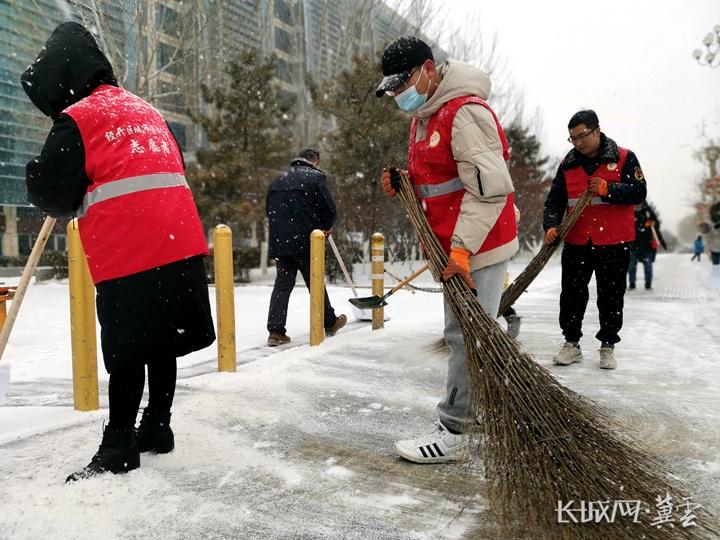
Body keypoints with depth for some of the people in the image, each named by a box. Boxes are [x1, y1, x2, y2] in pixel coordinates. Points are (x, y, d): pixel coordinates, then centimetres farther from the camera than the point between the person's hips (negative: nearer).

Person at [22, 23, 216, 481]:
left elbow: (52, 194, -5)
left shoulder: (76, 118, -2)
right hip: (177, 242, 7)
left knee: (126, 351, 1)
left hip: (127, 253, -7)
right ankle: (158, 427, 26)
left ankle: (119, 447, 12)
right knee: (161, 343, 14)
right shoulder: (146, 109, 19)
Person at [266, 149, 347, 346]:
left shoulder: (278, 180, 17)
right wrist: (326, 227, 12)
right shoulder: (315, 176, -2)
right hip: (305, 241, -4)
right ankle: (329, 323, 25)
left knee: (282, 283, 7)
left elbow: (269, 209, 19)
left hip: (279, 240, 5)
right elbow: (329, 208, -7)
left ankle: (275, 331, -1)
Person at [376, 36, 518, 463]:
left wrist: (462, 247, -25)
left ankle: (453, 432, 4)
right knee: (468, 334, 17)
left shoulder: (465, 111, -17)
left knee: (466, 336, -5)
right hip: (456, 247, 10)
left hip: (478, 248, -10)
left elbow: (490, 188, -23)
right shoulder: (424, 117, 15)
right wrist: (402, 185, 4)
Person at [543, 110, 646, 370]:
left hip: (614, 243, -2)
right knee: (572, 294, 6)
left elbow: (639, 192, -8)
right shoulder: (567, 164, 6)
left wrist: (607, 189, -21)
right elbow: (554, 201, 4)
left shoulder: (624, 158, -1)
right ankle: (571, 343, 19)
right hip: (576, 243, 2)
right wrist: (551, 226, -13)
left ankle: (607, 346, 21)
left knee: (611, 297, 7)